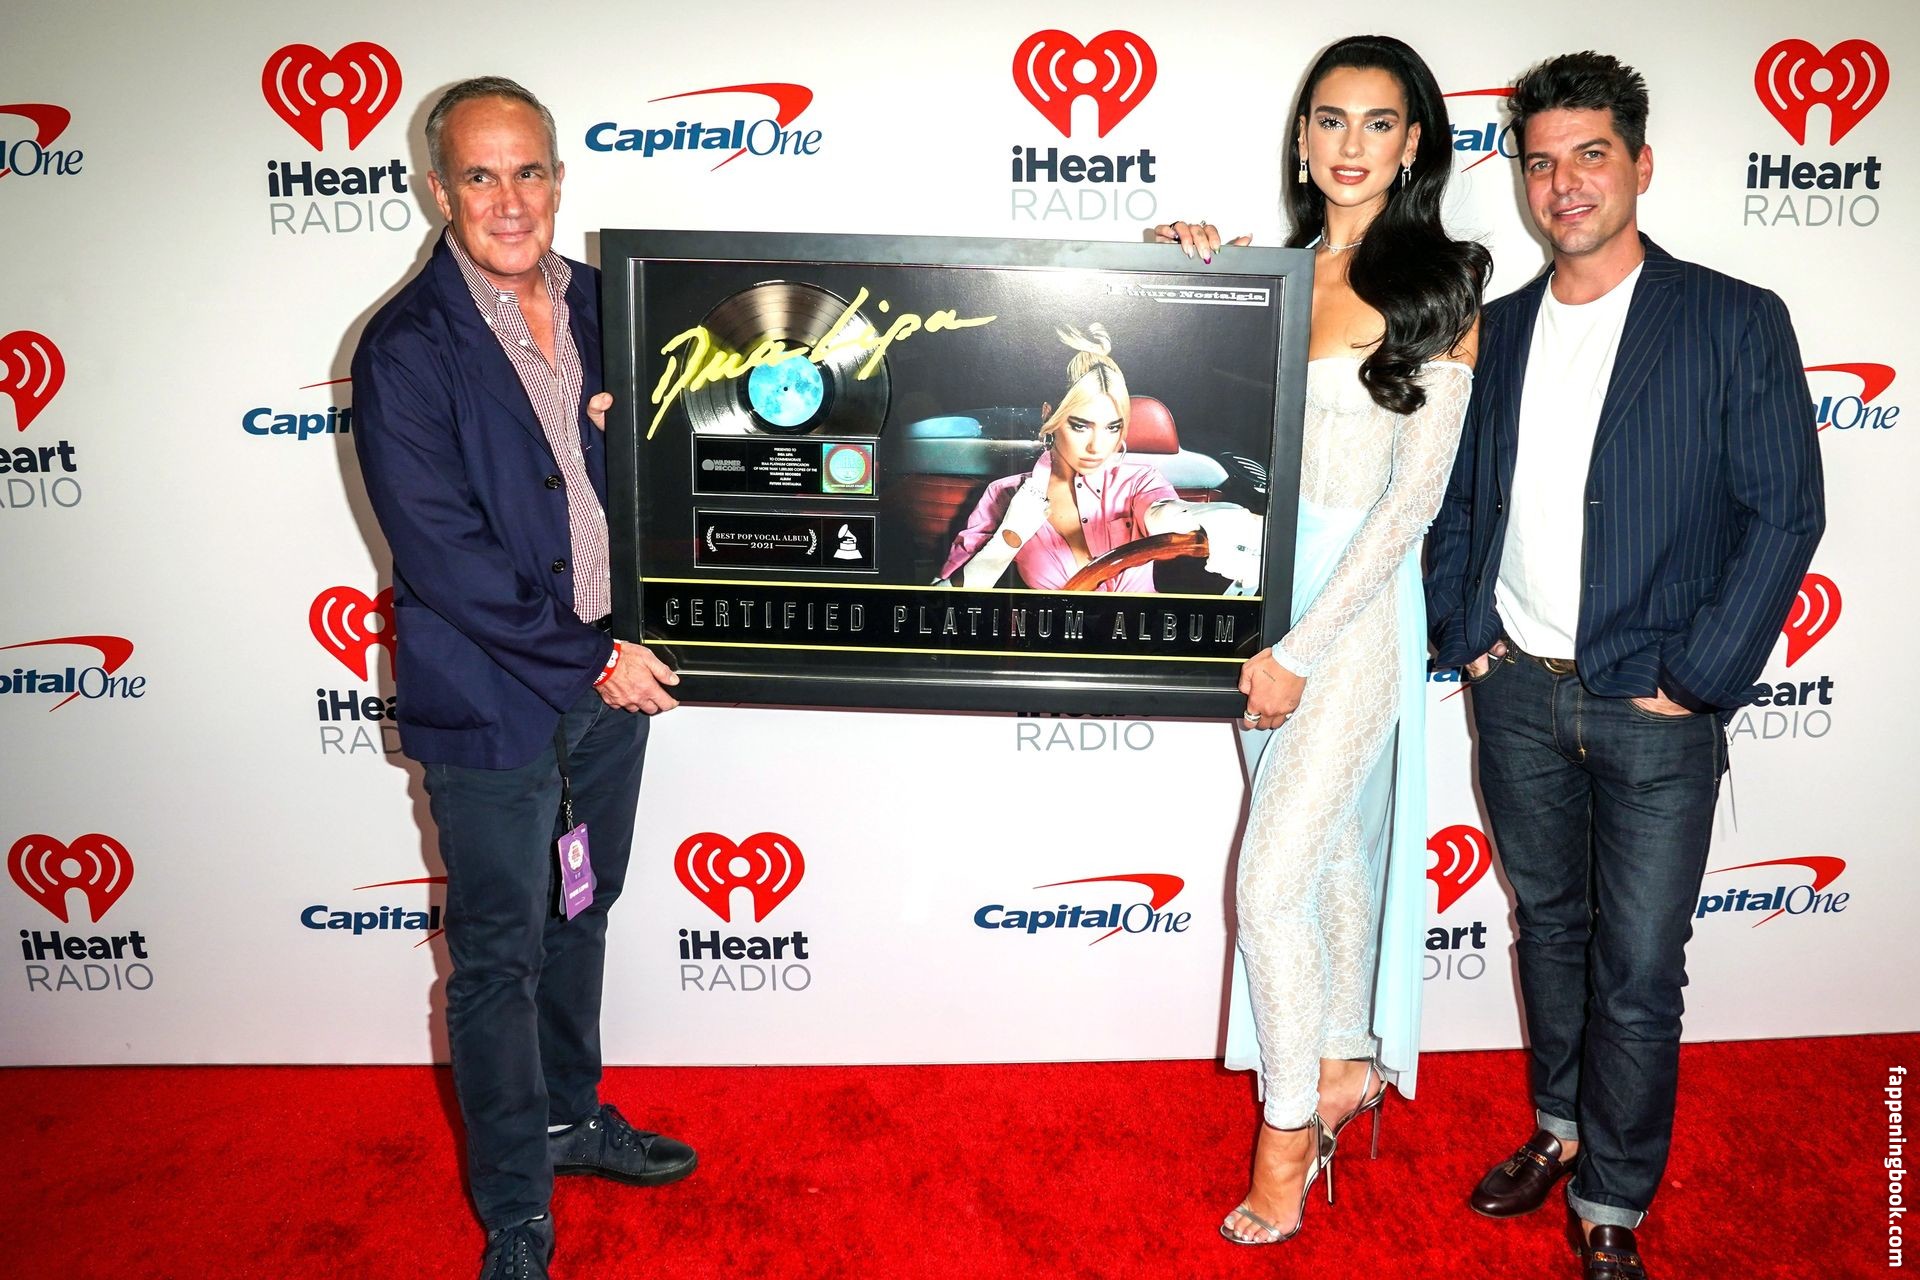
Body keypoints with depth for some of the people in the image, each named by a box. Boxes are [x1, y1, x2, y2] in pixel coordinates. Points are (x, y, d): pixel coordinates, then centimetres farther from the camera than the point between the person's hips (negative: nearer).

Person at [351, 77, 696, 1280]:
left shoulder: (600, 303, 5)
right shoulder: (407, 349, -13)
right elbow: (443, 554, -18)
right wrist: (590, 660, -16)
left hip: (609, 675, 6)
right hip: (491, 699, -5)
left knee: (581, 918, 21)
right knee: (500, 957, 8)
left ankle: (571, 1117, 43)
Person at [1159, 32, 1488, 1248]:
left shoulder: (1439, 288, -6)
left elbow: (1417, 495, -12)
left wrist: (1303, 648, -16)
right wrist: (1183, 262, -7)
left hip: (1358, 602, -5)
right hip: (1263, 590, 5)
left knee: (1271, 879, -7)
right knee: (1331, 841, 19)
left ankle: (1288, 1144, 12)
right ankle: (1348, 1064, 39)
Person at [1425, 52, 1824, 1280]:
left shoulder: (1735, 320, -5)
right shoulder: (1498, 328, 7)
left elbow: (1786, 514, -8)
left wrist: (1696, 681, -12)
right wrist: (1463, 632, 2)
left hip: (1653, 708, -4)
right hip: (1518, 691, 4)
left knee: (1640, 969, 3)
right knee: (1550, 923, 18)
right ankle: (1562, 1127, 38)